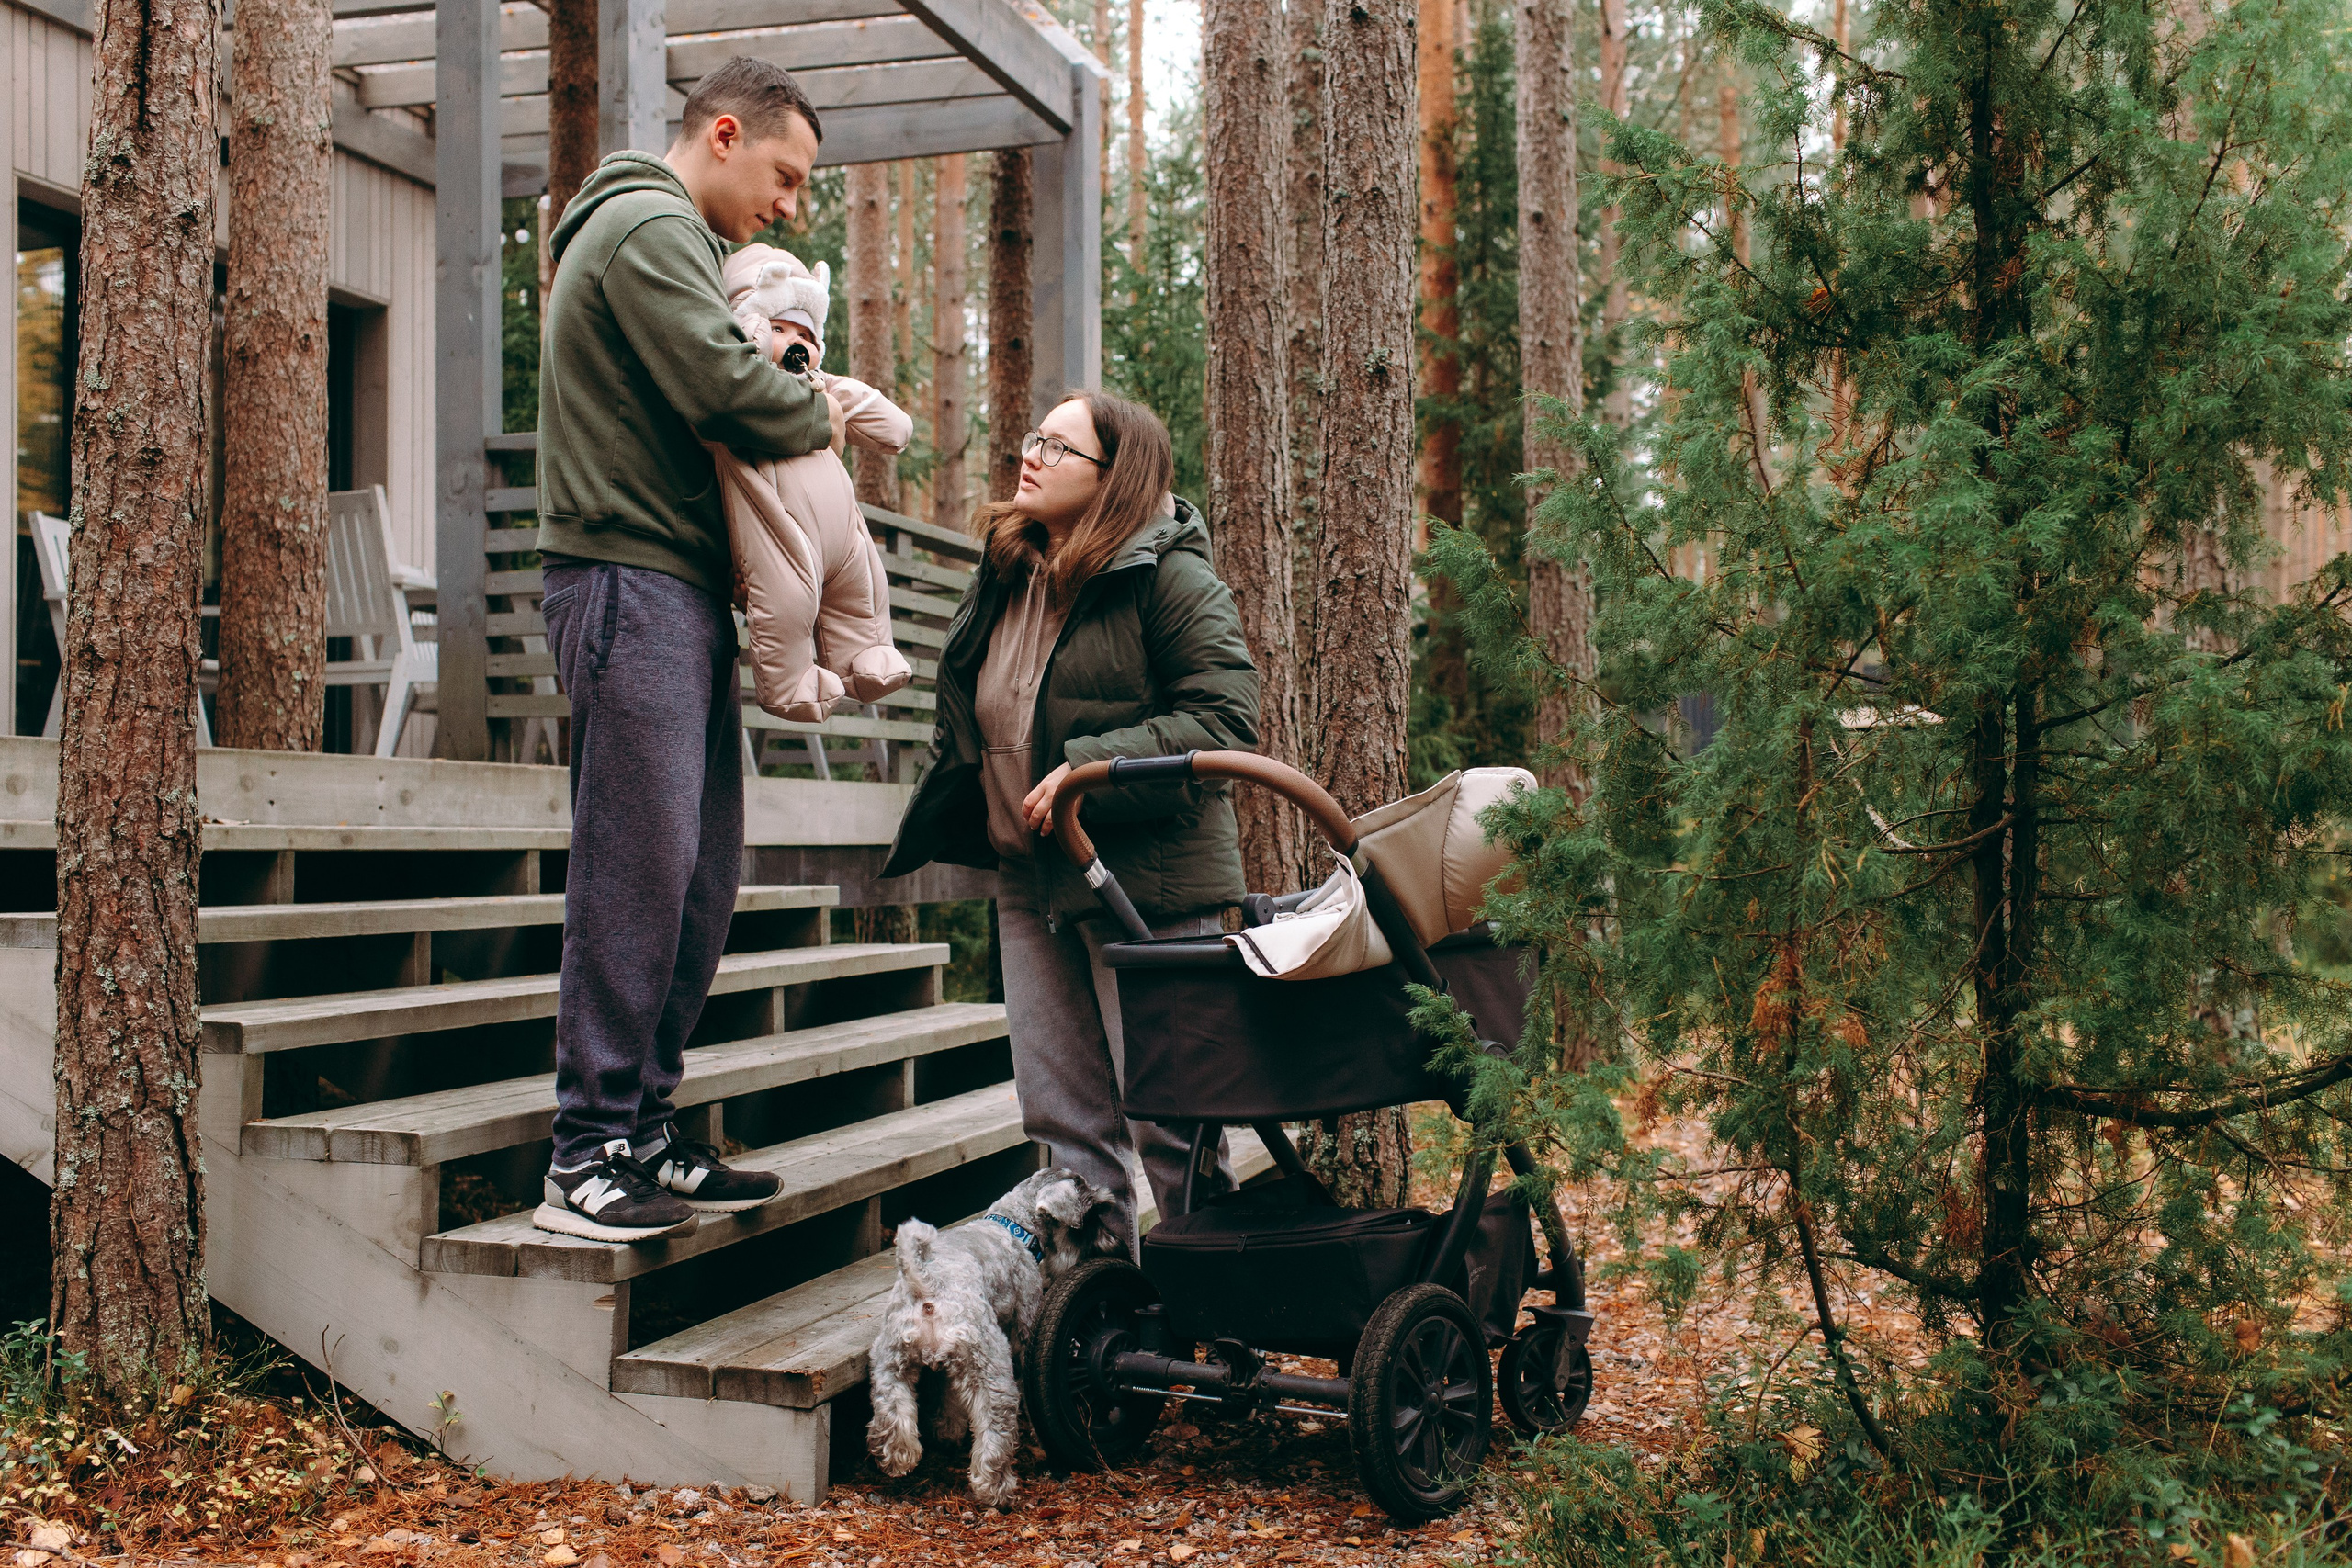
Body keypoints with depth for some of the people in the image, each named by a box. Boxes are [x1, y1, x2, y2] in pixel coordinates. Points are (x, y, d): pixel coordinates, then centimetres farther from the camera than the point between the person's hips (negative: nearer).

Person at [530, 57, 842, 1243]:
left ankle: (644, 1133, 13)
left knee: (698, 879, 8)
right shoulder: (649, 227, -7)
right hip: (635, 581, -10)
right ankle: (586, 1158, -6)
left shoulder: (661, 236, 27)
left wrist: (778, 373, 5)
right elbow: (722, 388, -20)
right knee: (636, 872, -11)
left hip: (682, 593, 10)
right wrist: (814, 418, -1)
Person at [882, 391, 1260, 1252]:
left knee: (1164, 1118, -3)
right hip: (1032, 881, 8)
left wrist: (1092, 770, -21)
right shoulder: (1003, 581, 14)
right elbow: (971, 728, 27)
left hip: (1147, 883, -7)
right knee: (1062, 1119, 10)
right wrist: (960, 816, 20)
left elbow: (1225, 716, -16)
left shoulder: (1169, 576, -9)